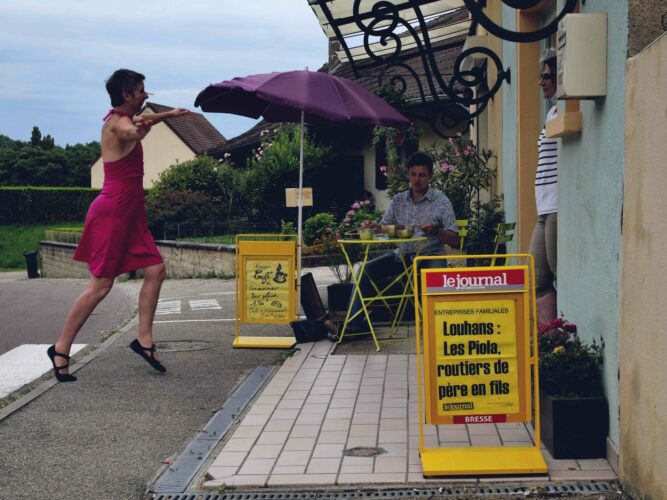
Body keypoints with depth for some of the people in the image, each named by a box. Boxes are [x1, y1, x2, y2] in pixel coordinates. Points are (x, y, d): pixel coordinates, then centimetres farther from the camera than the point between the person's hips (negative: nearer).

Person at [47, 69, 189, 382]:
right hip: (111, 212, -10)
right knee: (101, 285, -7)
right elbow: (132, 133, -42)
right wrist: (140, 128, -57)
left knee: (155, 269, 2)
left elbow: (142, 123, 35)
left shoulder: (125, 120, 13)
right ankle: (61, 349, 2)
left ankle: (144, 339, 6)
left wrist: (169, 115, 34)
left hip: (130, 213, 10)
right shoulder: (117, 122, -18)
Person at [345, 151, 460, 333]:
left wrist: (435, 231, -26)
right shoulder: (398, 200, 9)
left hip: (430, 255, -4)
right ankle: (355, 323, -13)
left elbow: (455, 240, -7)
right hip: (402, 255, 4)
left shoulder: (441, 201, -3)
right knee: (367, 269, -16)